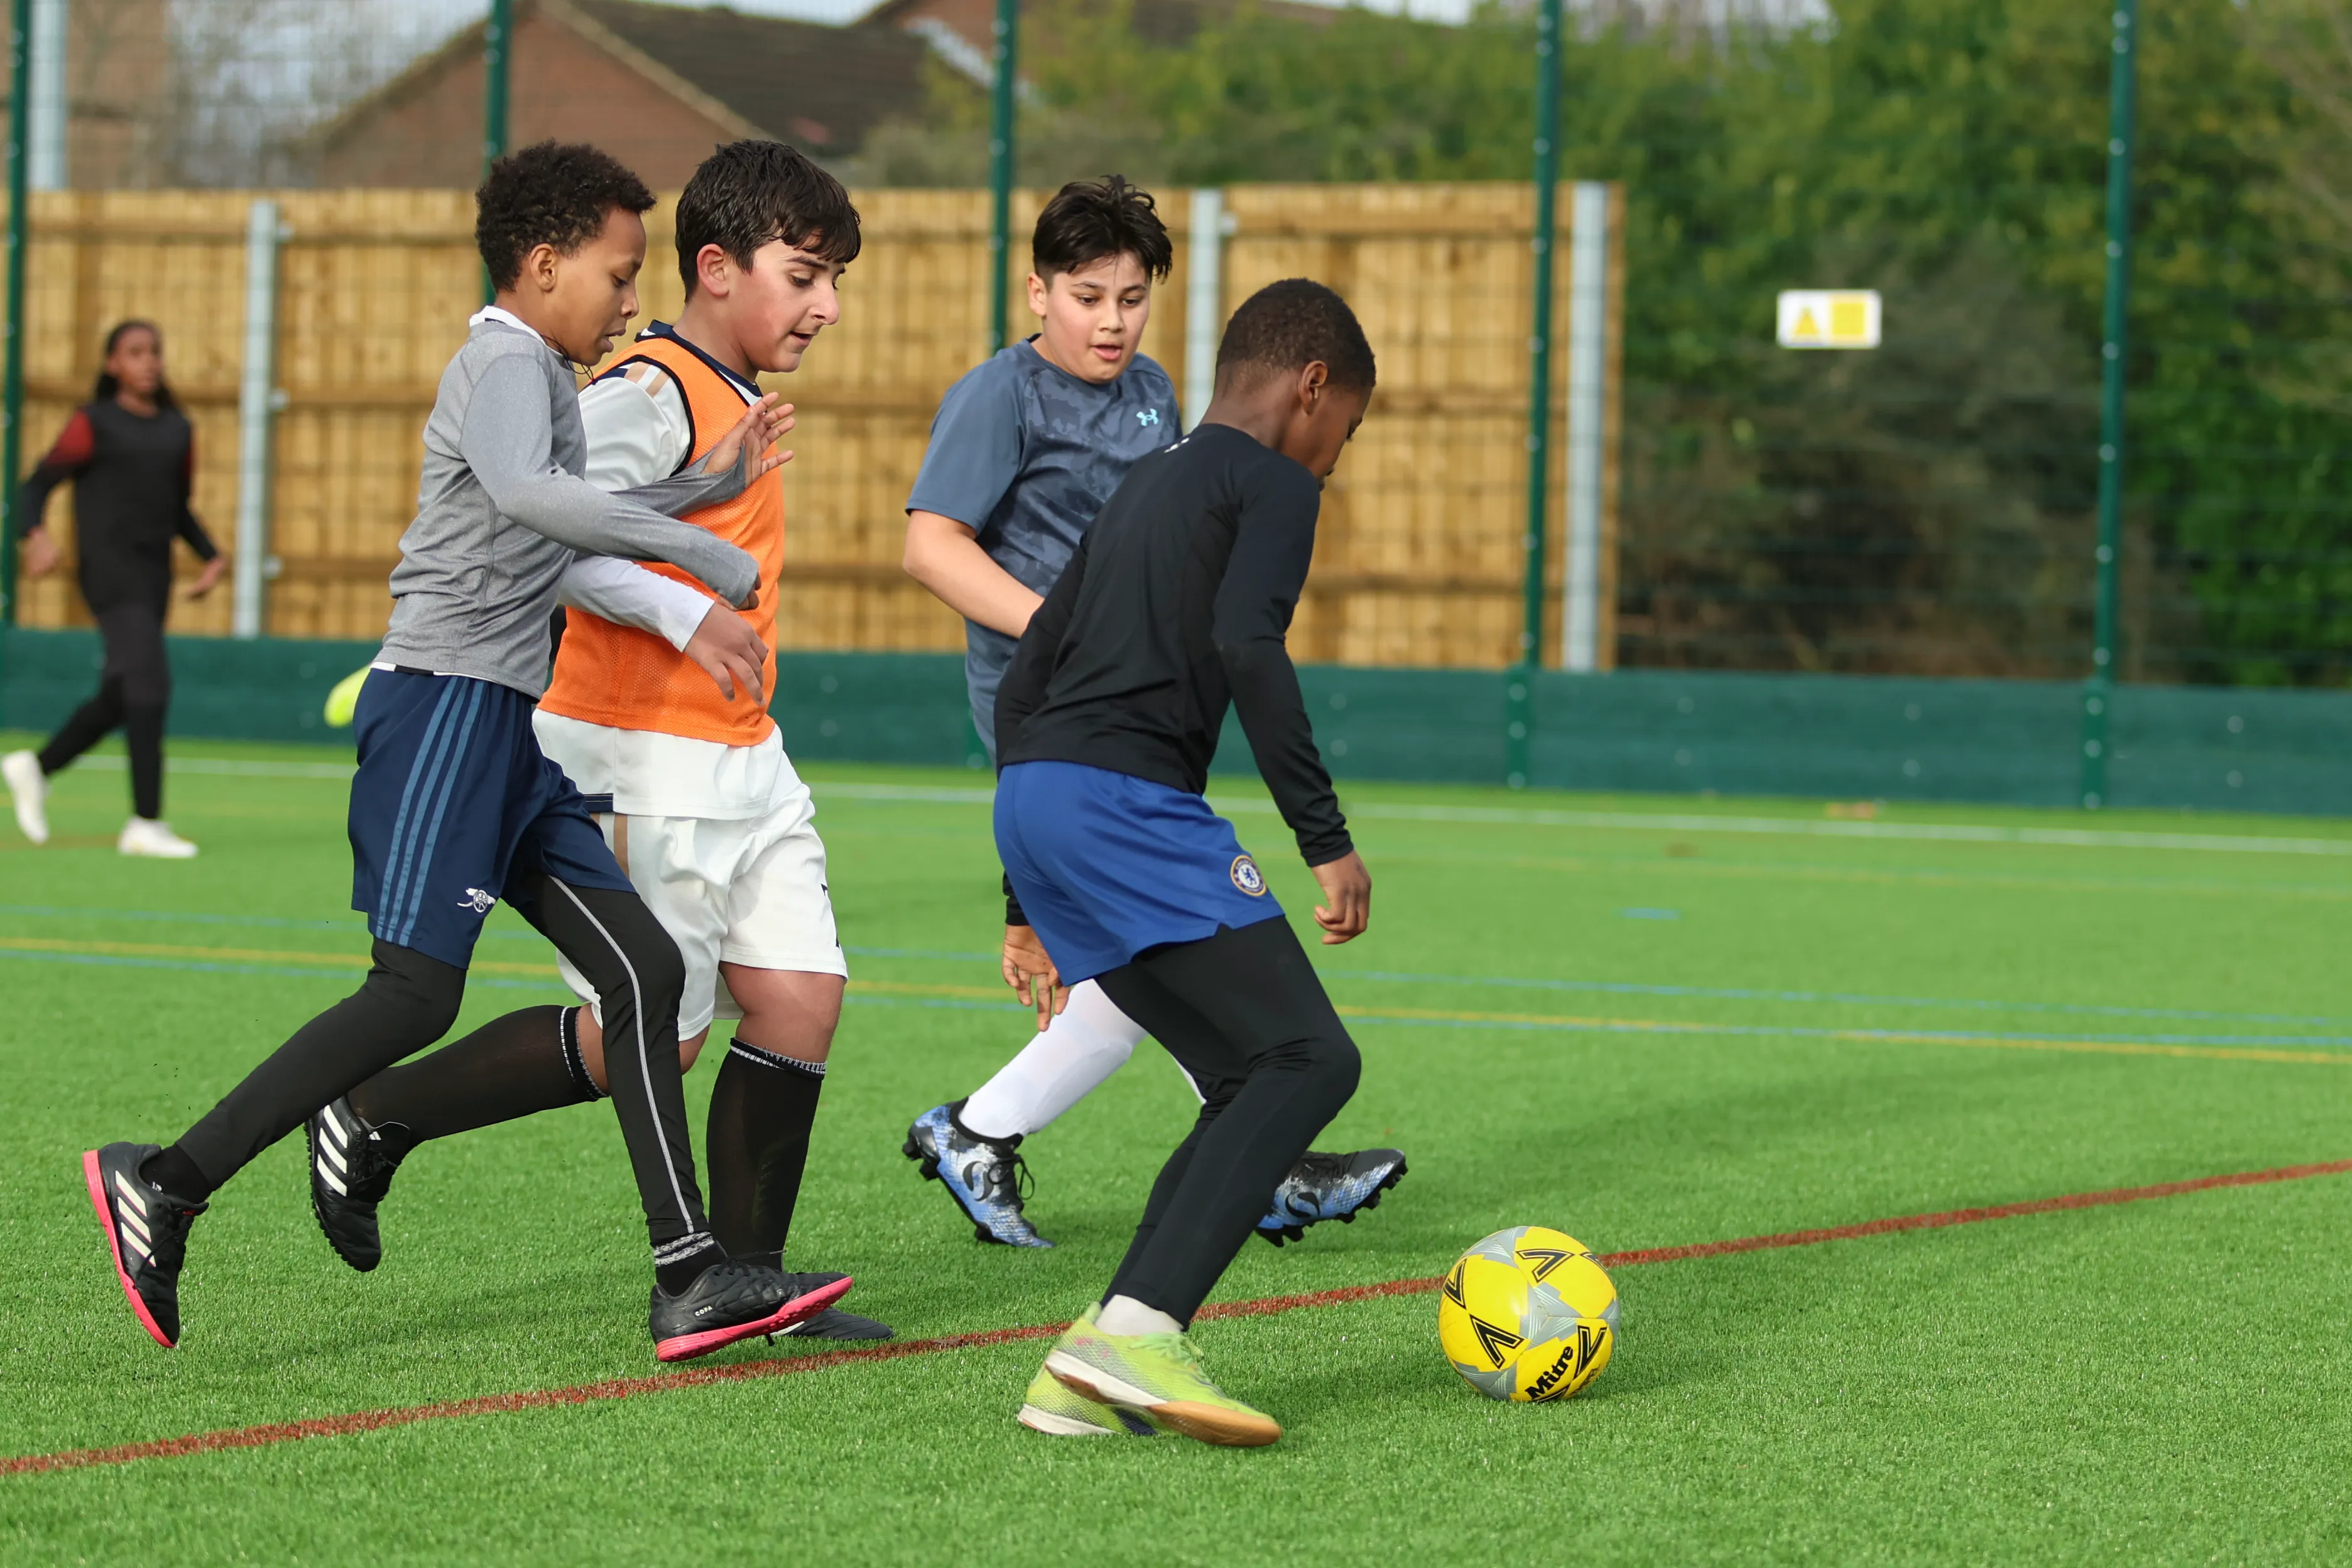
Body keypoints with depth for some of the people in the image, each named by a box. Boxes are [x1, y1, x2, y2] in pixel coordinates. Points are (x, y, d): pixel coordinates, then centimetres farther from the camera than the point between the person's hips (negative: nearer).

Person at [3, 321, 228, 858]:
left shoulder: (178, 430, 15)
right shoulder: (93, 424, 0)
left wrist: (213, 558, 9)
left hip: (154, 581, 7)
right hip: (108, 569, -7)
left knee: (119, 703, 11)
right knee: (150, 682, -19)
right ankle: (146, 822, -18)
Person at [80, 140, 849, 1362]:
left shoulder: (537, 374, 22)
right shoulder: (507, 360, -10)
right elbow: (525, 492, -32)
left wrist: (707, 483, 28)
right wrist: (702, 553, -28)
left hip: (504, 726, 10)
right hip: (447, 707, -10)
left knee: (642, 967, 2)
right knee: (416, 993, -14)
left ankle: (692, 1282, -1)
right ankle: (164, 1186, -6)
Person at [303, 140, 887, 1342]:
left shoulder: (735, 400, 16)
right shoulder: (652, 392, -15)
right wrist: (688, 616, -33)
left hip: (743, 759, 9)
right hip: (643, 762, -9)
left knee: (801, 995, 1)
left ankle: (739, 1276, 8)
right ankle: (376, 1121, 10)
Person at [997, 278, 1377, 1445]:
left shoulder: (1141, 488, 29)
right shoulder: (1271, 483, 3)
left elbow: (1023, 683, 29)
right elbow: (1246, 646, -16)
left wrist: (1031, 905, 33)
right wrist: (1326, 837, -17)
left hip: (1032, 794, 9)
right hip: (1127, 797, -9)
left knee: (1257, 1082, 10)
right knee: (1307, 1057, -10)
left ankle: (1087, 1380, -1)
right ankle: (1136, 1330, -26)